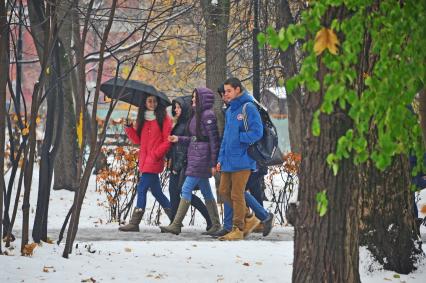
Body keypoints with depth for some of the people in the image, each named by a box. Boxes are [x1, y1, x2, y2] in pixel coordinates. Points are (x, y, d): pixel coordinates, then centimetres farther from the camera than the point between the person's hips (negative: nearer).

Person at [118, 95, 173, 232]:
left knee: (142, 188, -11)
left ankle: (134, 223, -10)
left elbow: (167, 141, -8)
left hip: (155, 160, -8)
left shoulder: (163, 119, -5)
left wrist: (156, 154, -15)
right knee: (156, 191, 12)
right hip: (145, 160, 8)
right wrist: (129, 128, -1)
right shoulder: (142, 119, 15)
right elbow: (138, 139, 14)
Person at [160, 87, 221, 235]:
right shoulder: (197, 114, 16)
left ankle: (176, 225, -10)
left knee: (186, 189, -10)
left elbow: (213, 140, -15)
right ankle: (216, 224, 15)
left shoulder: (208, 115, -13)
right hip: (195, 157, 10)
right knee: (206, 192, 11)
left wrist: (213, 163, -17)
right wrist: (179, 139, 10)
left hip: (201, 158, -10)